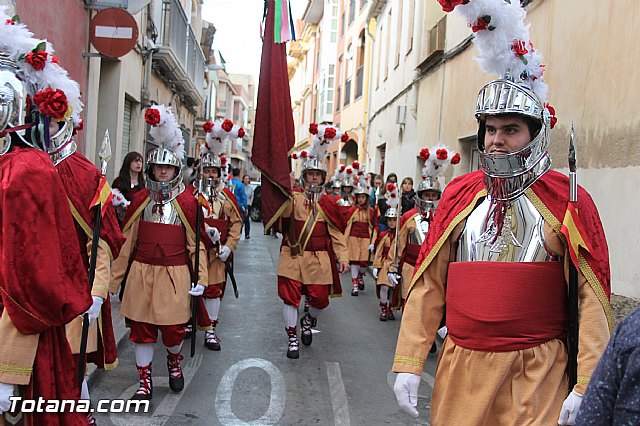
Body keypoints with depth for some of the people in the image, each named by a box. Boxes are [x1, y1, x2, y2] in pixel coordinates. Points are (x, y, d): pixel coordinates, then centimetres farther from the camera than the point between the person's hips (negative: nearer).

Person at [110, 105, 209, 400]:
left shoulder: (188, 202, -1)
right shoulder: (139, 200, 5)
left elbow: (196, 242, 0)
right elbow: (126, 241, 7)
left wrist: (200, 277, -5)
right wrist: (115, 278, 6)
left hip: (175, 275, -2)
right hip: (141, 273, 2)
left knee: (173, 327, 4)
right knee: (141, 328, 7)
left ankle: (174, 362, 37)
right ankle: (145, 381, 22)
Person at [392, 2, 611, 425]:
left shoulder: (569, 201, -4)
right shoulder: (459, 195, 4)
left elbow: (593, 298, -8)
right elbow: (428, 283, 3)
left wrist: (585, 387, -15)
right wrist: (409, 363, -2)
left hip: (538, 373, -3)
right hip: (461, 368, 3)